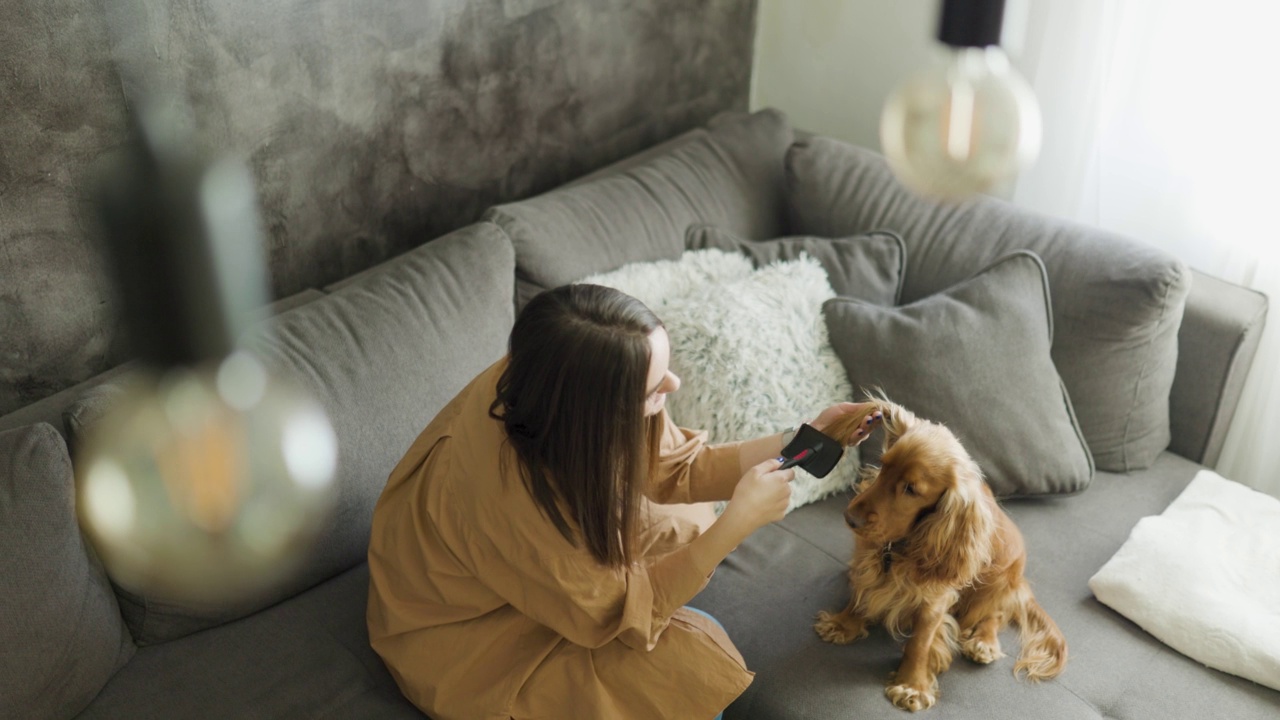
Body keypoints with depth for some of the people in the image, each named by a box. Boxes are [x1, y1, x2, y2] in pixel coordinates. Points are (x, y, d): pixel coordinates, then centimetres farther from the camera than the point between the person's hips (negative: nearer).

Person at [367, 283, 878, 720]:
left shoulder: (554, 383, -21)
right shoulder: (505, 491, -40)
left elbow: (676, 466, -4)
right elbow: (620, 613, -24)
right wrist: (737, 523, -25)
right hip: (465, 637, -7)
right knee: (692, 665, -14)